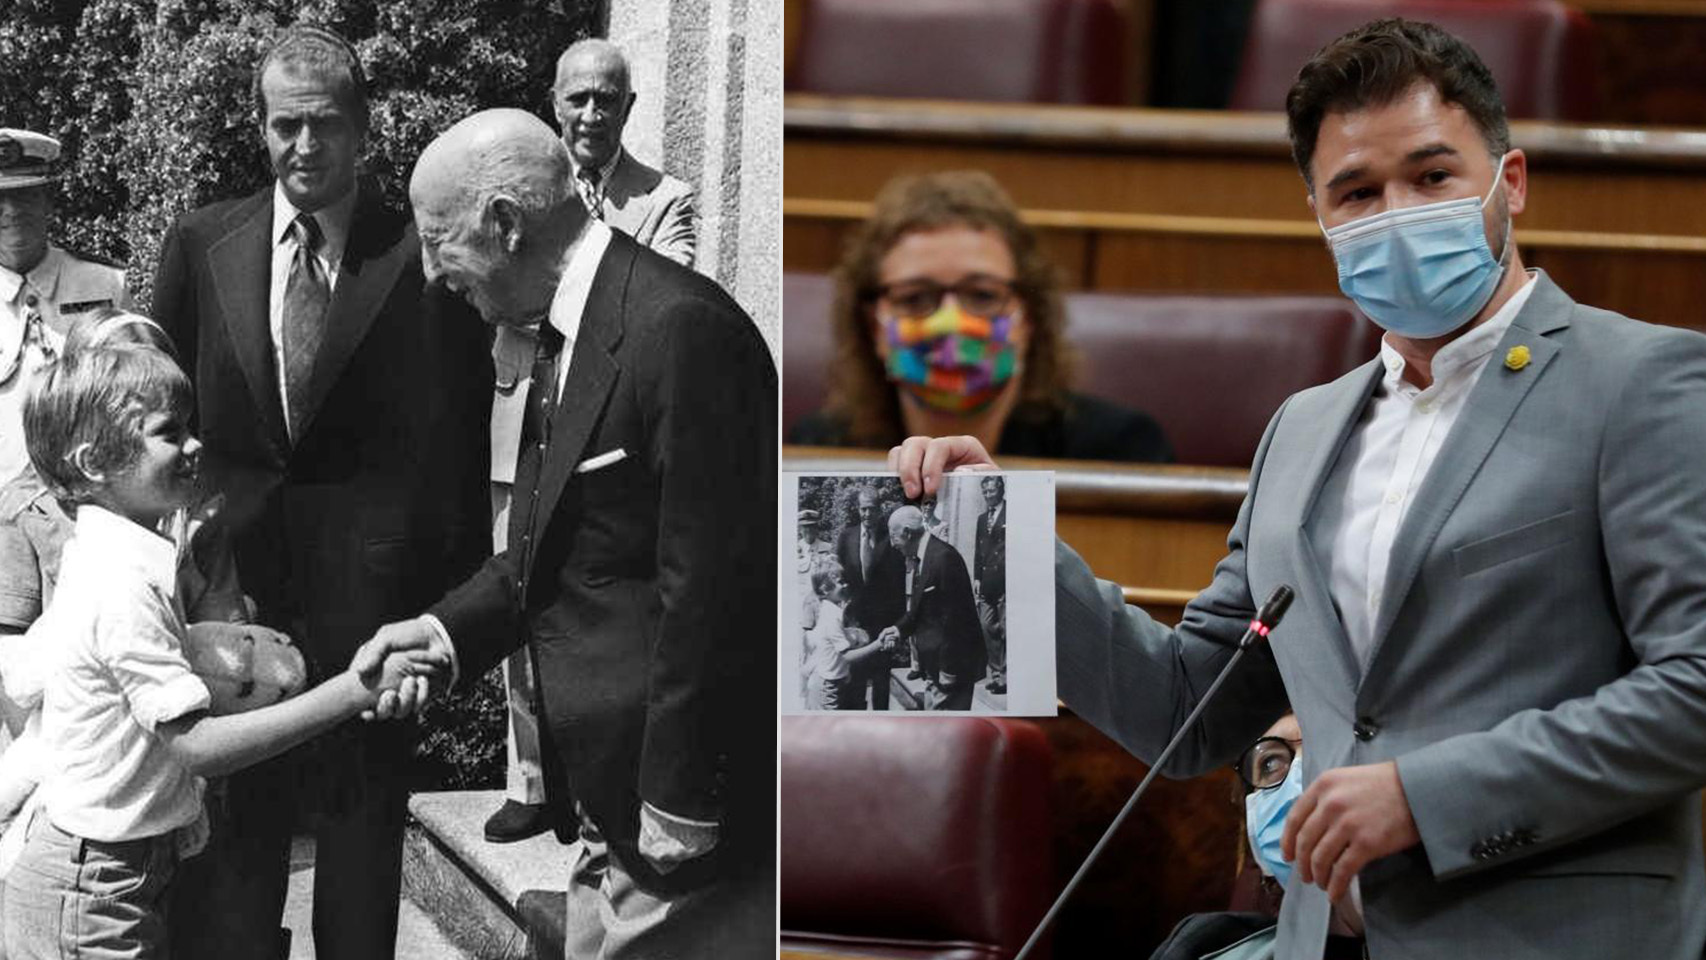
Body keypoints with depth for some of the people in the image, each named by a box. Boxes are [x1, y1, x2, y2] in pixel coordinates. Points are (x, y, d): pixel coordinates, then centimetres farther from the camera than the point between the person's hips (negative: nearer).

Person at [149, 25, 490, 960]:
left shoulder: (421, 255, -4)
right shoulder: (201, 245, 5)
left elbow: (457, 439, -3)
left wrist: (460, 594, -8)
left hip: (370, 572, -2)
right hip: (229, 565, 2)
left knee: (362, 811, 9)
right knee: (230, 822, 8)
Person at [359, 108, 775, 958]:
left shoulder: (680, 329, -20)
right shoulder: (570, 332, 11)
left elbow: (710, 585, -22)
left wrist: (680, 806, -21)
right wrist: (449, 630, 5)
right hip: (617, 801, 10)